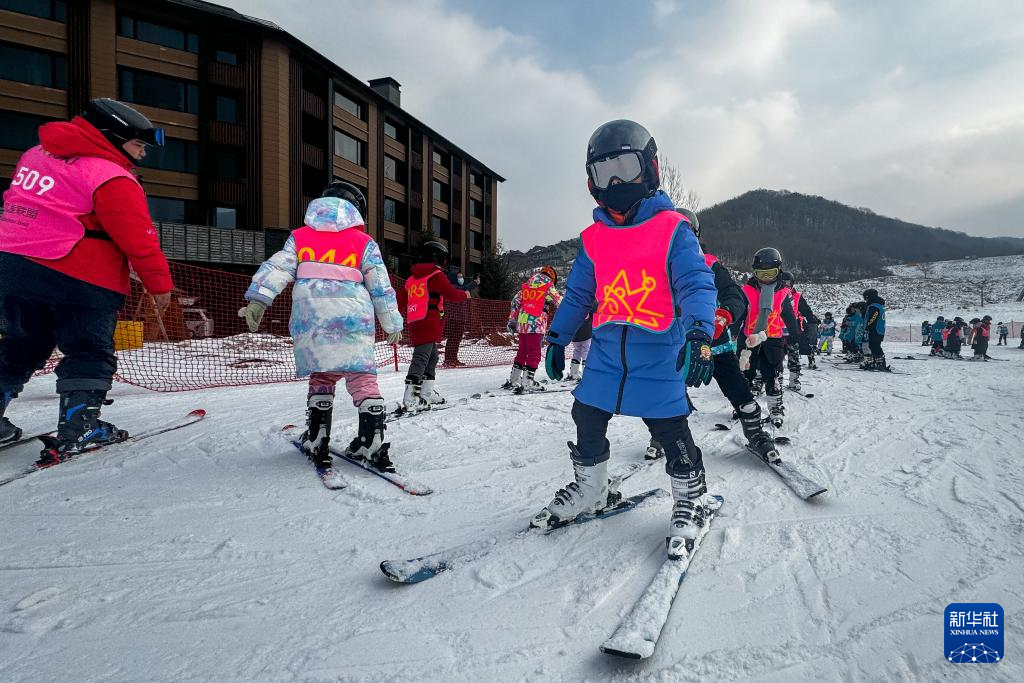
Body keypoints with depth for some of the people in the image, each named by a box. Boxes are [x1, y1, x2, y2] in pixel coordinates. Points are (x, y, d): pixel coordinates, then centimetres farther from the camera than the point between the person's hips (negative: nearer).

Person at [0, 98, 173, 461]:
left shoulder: (36, 155, 16)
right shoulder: (113, 179, -12)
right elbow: (139, 240, -14)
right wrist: (160, 284, -5)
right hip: (80, 278, -8)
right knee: (90, 352, 3)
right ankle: (79, 427, 2)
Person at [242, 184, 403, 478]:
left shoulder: (300, 236, 19)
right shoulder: (364, 242, 14)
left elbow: (277, 267, 6)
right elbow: (381, 287, 12)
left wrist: (258, 299, -2)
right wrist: (392, 323, 18)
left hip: (310, 318, 2)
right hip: (353, 318, -1)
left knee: (321, 376, 13)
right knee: (362, 378, 1)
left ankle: (317, 442, 12)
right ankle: (372, 444, -4)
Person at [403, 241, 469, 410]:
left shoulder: (412, 279, 19)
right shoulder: (436, 275, -4)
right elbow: (451, 294, -7)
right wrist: (465, 294, 11)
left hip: (414, 322, 9)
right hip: (429, 323, -8)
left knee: (432, 356, 19)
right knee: (421, 358, -14)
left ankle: (427, 393, 23)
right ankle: (411, 399, -21)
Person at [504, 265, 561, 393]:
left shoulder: (526, 284, 18)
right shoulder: (548, 285, 0)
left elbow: (515, 301, 18)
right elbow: (559, 302, 2)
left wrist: (512, 320, 22)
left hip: (522, 322, 7)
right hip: (537, 323, -6)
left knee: (522, 351, 16)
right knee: (534, 353, -3)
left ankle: (513, 379, 20)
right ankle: (527, 381, -8)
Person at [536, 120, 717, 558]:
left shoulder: (672, 229, -5)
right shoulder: (593, 238, 9)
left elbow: (696, 285, -13)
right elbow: (578, 293, 16)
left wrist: (700, 335, -28)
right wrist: (557, 338, 14)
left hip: (659, 352, -5)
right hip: (607, 351, 5)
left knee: (671, 432, 0)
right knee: (587, 422, 11)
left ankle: (692, 499, 26)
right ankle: (590, 491, 34)